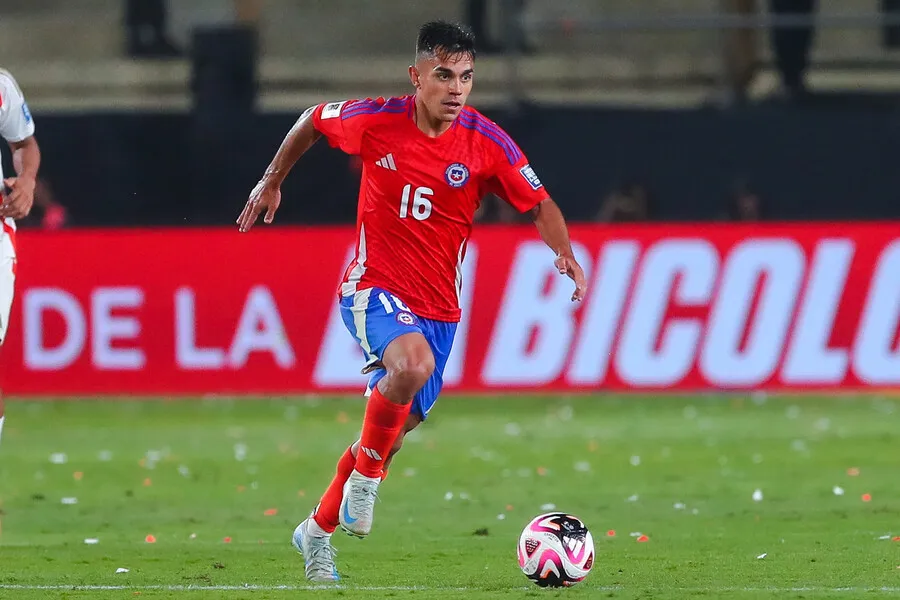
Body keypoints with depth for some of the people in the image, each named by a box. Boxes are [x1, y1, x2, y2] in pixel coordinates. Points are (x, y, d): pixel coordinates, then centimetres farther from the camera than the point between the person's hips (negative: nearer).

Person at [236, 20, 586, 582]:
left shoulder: (487, 143, -9)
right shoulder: (376, 121, -10)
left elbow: (540, 203, -1)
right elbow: (313, 120, 10)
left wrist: (566, 254, -19)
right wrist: (273, 181, 17)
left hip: (438, 306, 3)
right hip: (373, 288, -3)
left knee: (390, 436, 10)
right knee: (412, 363, -35)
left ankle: (318, 532, 33)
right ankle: (365, 479, -13)